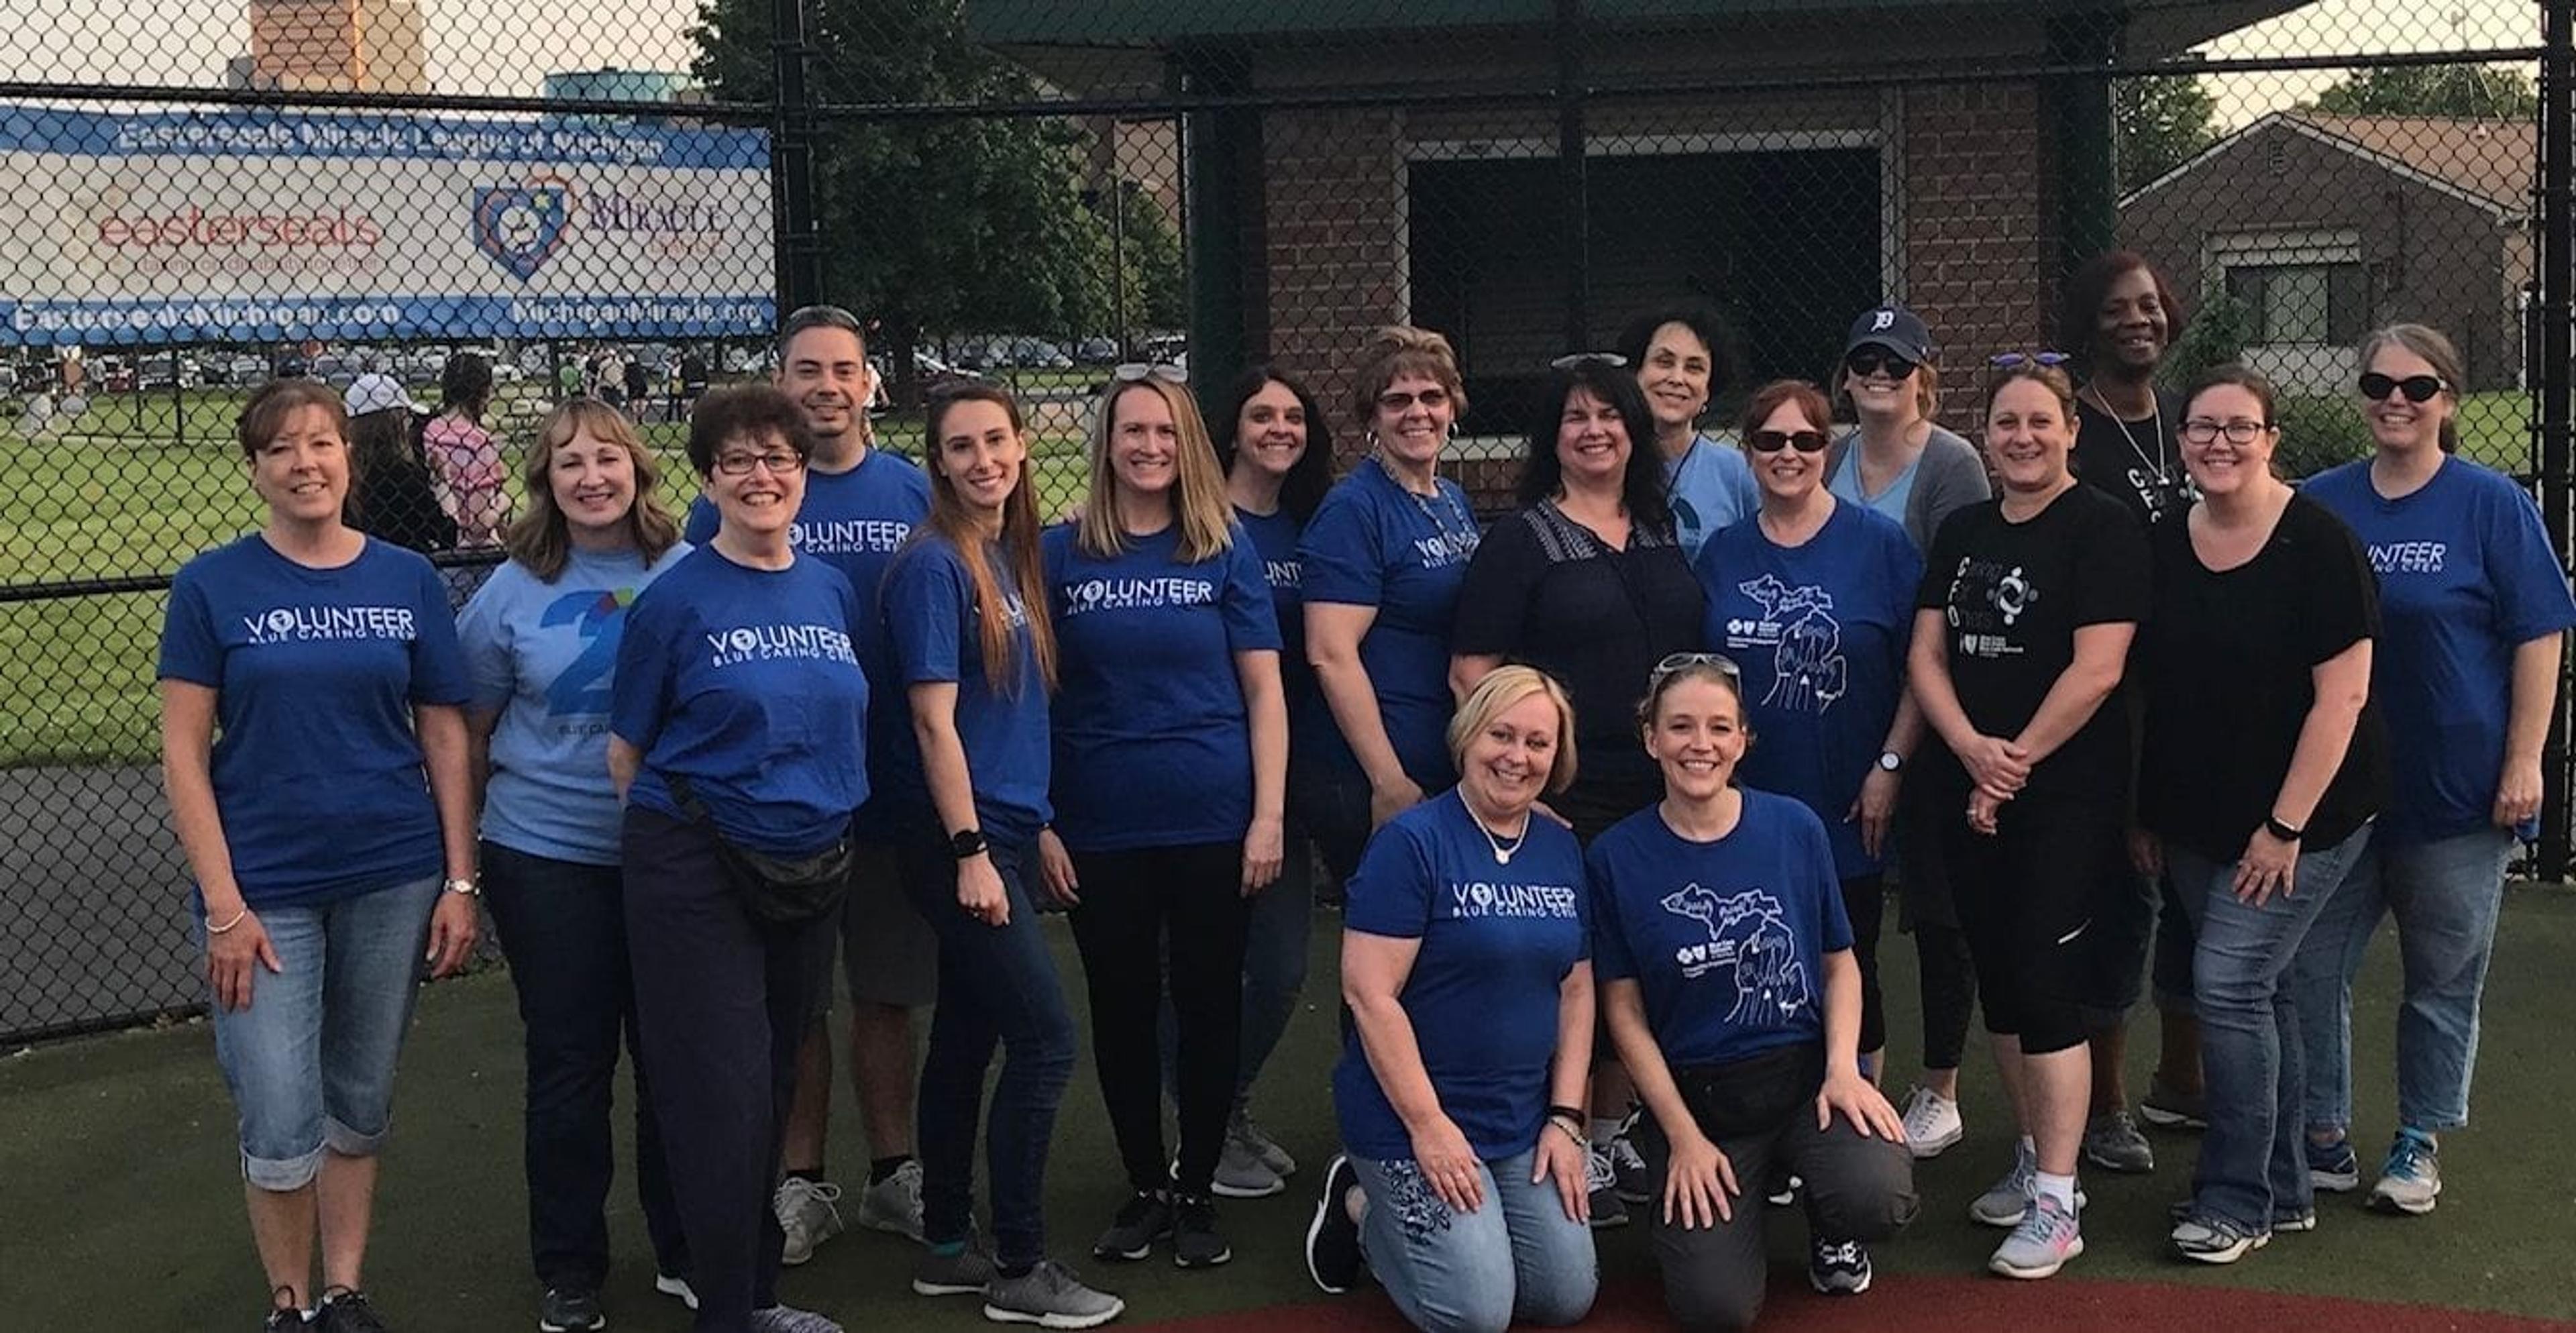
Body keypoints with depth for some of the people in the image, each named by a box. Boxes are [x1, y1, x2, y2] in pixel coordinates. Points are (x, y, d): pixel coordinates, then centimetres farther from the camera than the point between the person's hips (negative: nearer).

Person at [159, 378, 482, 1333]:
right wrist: (223, 906, -11)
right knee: (281, 1126, -2)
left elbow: (444, 736, 5)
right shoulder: (213, 586, -4)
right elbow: (183, 754, -5)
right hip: (266, 887, -2)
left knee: (361, 1103, 13)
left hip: (393, 879, 2)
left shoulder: (408, 581, 2)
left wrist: (459, 880, 1)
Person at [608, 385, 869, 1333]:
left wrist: (832, 837, 13)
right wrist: (665, 844, 1)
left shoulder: (832, 592, 7)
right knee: (724, 1101, -3)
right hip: (698, 872, -5)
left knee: (776, 1088, 14)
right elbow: (628, 751, -1)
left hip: (813, 868, 5)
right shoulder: (677, 598, -7)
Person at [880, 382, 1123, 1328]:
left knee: (967, 1036, 13)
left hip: (1004, 830, 8)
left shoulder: (1016, 555, 11)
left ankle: (948, 1247, 23)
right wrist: (970, 851, -18)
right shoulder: (934, 563, -13)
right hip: (959, 836, -8)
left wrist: (1034, 823, 16)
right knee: (1046, 1039, -7)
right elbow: (934, 720, -16)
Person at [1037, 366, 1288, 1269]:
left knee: (1209, 1007, 7)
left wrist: (1270, 817, -5)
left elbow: (1263, 690, 2)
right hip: (1101, 829, 1)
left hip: (1213, 822, 0)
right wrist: (1038, 824, -2)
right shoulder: (1063, 552, 2)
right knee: (1122, 1011, 9)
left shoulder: (1226, 548, 1)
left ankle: (1198, 1192, 21)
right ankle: (1144, 1188, 25)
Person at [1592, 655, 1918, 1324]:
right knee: (1715, 1306, -16)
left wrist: (1843, 1068, -9)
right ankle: (1683, 1206, 19)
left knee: (1879, 1199, -29)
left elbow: (1840, 962, 8)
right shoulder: (1615, 858, -5)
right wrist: (1683, 1135, -7)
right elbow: (1625, 1013, -2)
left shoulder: (1795, 828, -2)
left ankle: (1829, 1228, 10)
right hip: (1693, 1093, -1)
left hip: (1806, 1073, 1)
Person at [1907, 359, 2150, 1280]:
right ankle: (2032, 1157, 26)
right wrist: (1972, 749, -10)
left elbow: (2097, 667, -14)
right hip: (1970, 793, 6)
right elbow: (1927, 655, 7)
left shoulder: (2102, 528, -7)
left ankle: (2056, 1203, -3)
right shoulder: (1962, 533, 12)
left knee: (2044, 984, -8)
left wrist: (2018, 759, -12)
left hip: (2066, 797, -6)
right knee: (1998, 980, 12)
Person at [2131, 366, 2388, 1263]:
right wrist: (2145, 814, 9)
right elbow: (2149, 692, 10)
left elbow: (2342, 694, -15)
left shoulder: (2316, 542, -13)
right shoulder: (2162, 548, 4)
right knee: (2256, 991, 13)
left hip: (2301, 816, -6)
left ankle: (2238, 1200, 3)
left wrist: (2286, 826, -17)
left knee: (2228, 982, -11)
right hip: (2197, 821, 6)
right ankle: (2282, 1190, 25)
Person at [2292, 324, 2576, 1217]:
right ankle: (2323, 1136, 18)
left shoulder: (2491, 506, -4)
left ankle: (2419, 1144, 23)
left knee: (2443, 976, 8)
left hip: (2455, 789, -3)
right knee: (2311, 966, 4)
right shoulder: (2320, 505, 4)